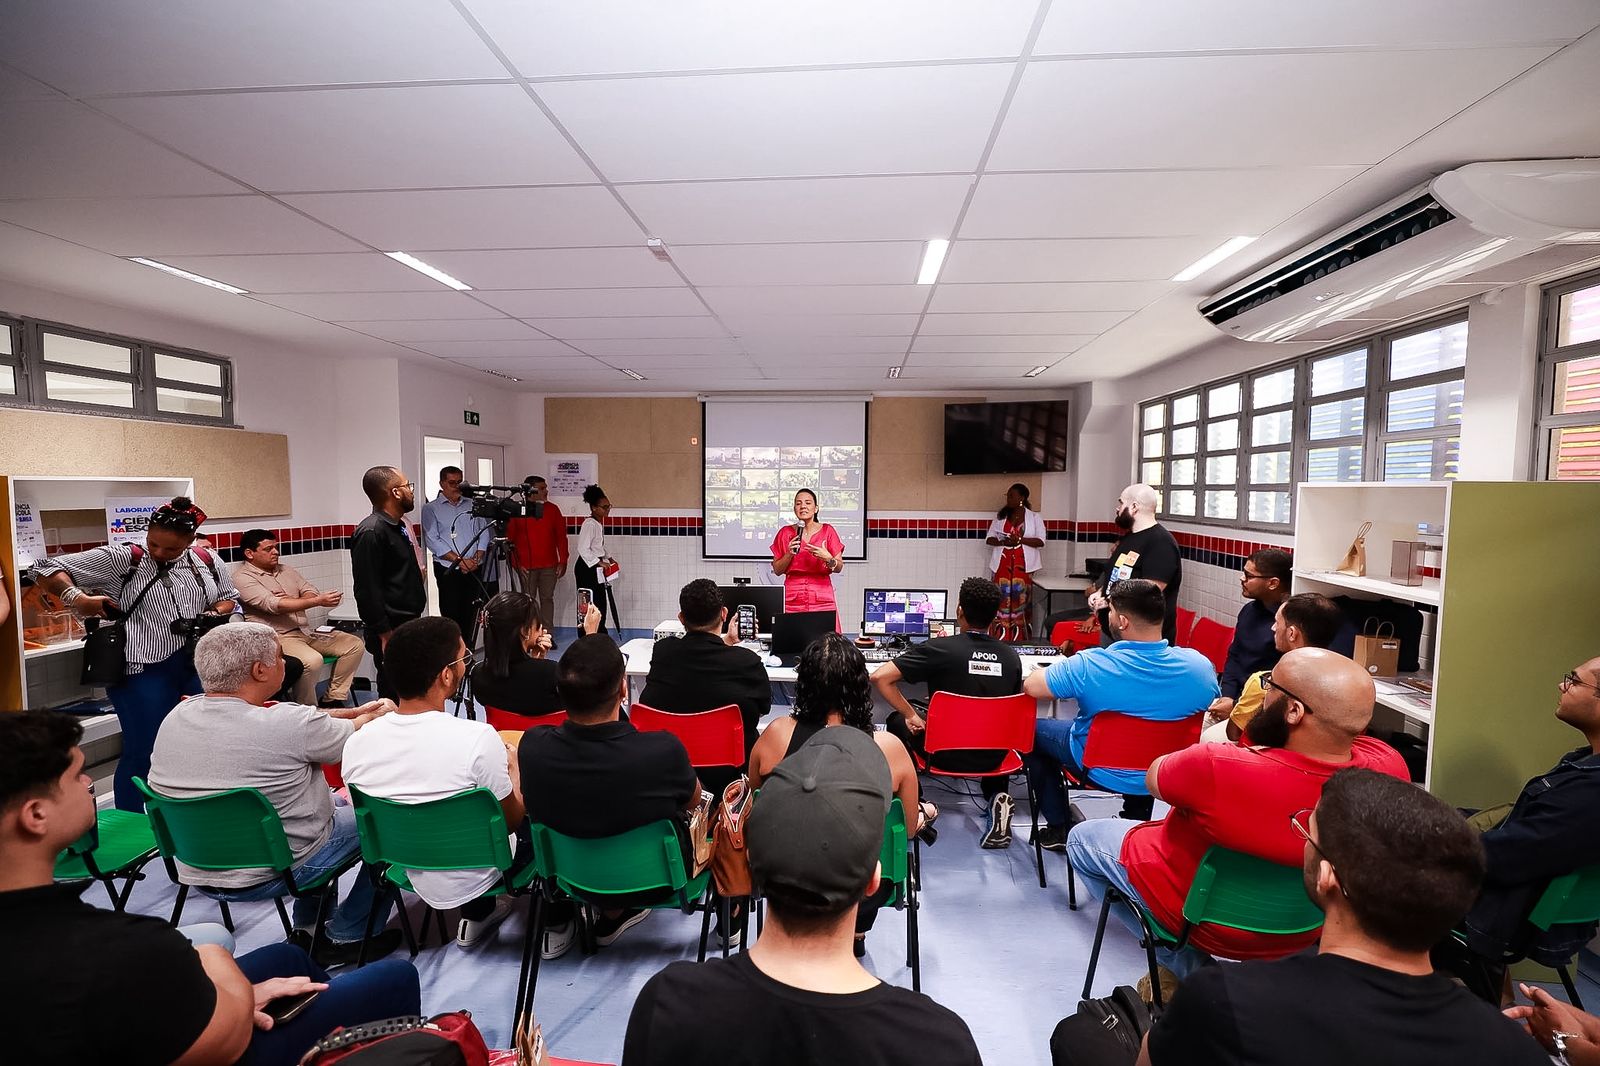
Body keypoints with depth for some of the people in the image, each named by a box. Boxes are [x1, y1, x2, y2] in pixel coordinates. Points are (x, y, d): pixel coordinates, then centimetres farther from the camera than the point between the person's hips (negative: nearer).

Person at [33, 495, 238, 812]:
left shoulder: (206, 563, 7)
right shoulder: (120, 559, -4)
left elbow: (229, 597, 21)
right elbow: (48, 571, -3)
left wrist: (214, 615, 0)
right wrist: (78, 598, -19)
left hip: (200, 668, 4)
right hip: (144, 670, -4)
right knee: (142, 753, 1)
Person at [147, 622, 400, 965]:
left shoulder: (175, 717, -7)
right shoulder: (288, 724, -29)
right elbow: (357, 735, -10)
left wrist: (356, 711, 12)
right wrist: (379, 713, 12)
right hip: (269, 875, -7)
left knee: (330, 803, 27)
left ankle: (309, 929, 33)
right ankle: (347, 937, 17)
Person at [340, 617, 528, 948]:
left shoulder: (357, 742, -17)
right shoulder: (479, 738, -31)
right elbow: (512, 819, -14)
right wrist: (513, 766, 4)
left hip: (411, 874, 5)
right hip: (469, 882, -4)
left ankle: (478, 913, 36)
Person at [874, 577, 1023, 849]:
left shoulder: (939, 648, -19)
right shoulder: (1012, 657, -7)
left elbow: (879, 677, -21)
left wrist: (911, 716, -9)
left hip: (946, 753, -3)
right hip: (994, 756, 3)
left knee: (897, 721, 24)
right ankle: (996, 796, 17)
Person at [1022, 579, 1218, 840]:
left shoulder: (1089, 666, -31)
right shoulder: (1200, 665, -19)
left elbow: (1030, 686, -17)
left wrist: (1059, 668, 3)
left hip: (1102, 773, -4)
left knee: (1033, 730, 19)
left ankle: (1059, 828, 26)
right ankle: (1137, 821, 43)